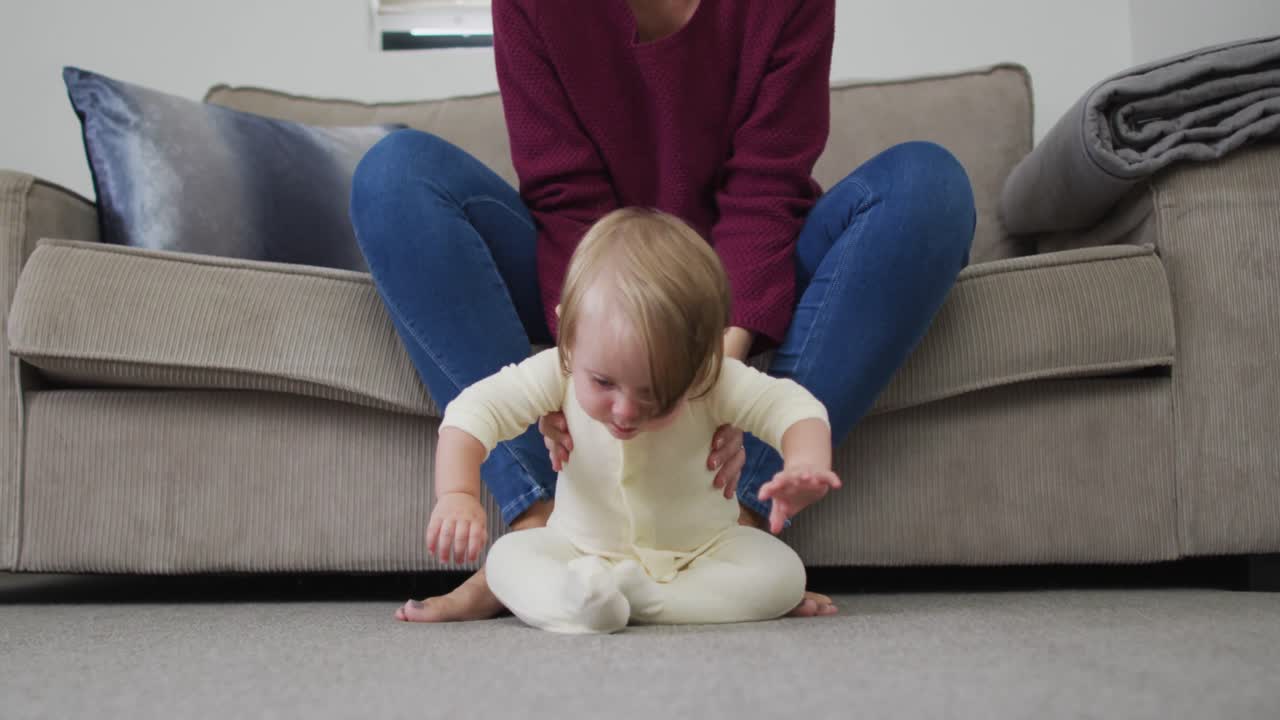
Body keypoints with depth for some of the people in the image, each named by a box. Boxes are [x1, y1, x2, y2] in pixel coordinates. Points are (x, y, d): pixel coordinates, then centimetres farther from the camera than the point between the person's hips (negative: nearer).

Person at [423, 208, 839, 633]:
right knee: (507, 557, -24)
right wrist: (457, 495, -40)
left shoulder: (718, 383, -24)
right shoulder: (558, 373, -23)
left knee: (784, 573, -26)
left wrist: (806, 464, -48)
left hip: (700, 550, 0)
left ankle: (643, 599, -32)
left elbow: (792, 407, -25)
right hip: (583, 550, 1)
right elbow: (475, 410, -23)